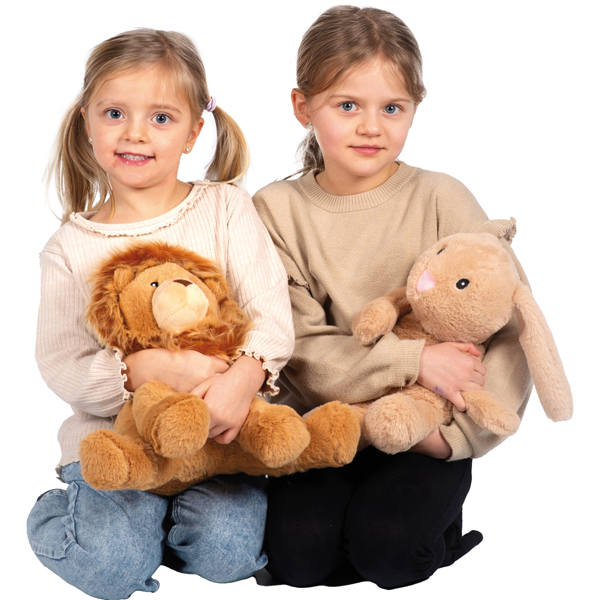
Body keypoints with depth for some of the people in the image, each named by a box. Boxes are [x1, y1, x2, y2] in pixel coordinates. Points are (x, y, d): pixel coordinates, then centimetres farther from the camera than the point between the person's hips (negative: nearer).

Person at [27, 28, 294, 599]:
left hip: (215, 428, 1)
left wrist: (245, 375, -31)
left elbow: (271, 311, -9)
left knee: (227, 552, -20)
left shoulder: (225, 208, 0)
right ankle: (67, 511, 16)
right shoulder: (71, 247, 0)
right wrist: (146, 369, -26)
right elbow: (59, 365, -7)